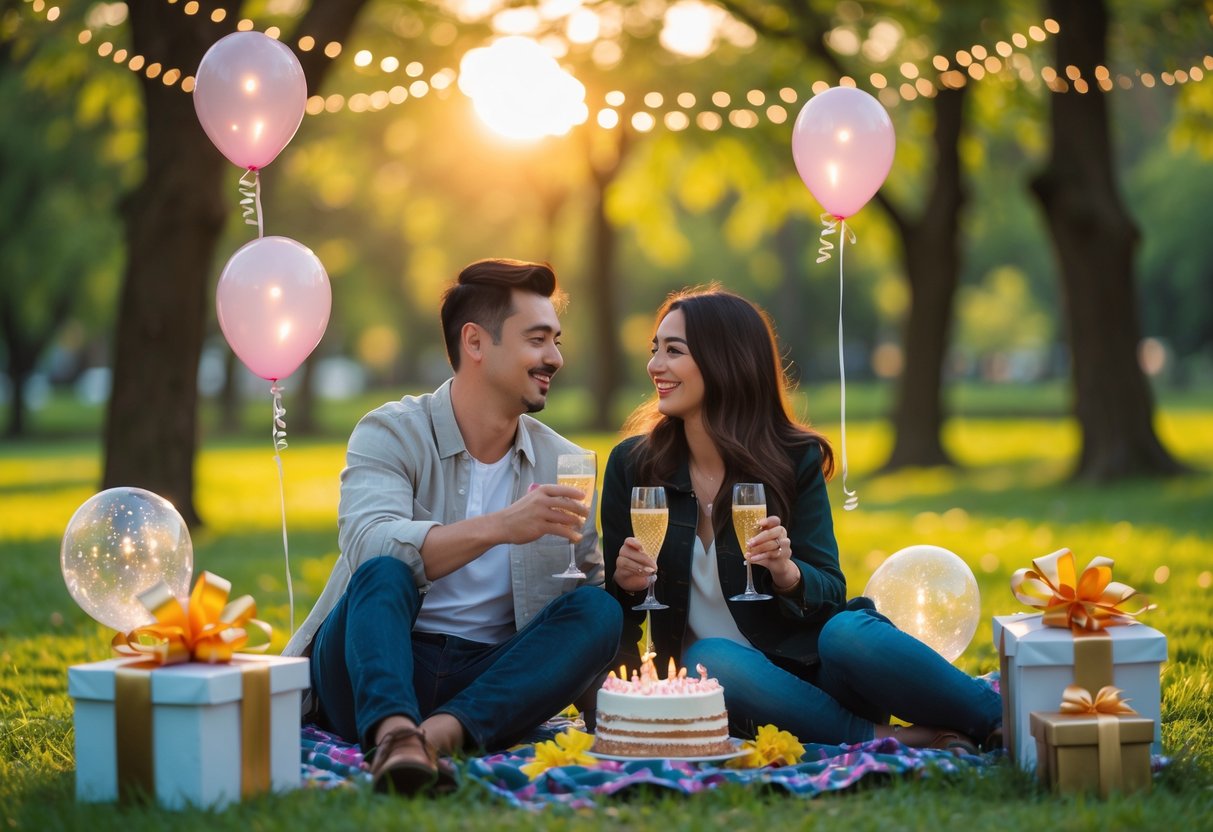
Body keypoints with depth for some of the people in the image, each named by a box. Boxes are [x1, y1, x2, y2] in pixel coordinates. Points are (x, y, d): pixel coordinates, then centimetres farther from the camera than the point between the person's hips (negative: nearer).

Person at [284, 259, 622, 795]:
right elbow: (371, 546, -22)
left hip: (485, 687, 3)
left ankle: (442, 732, -41)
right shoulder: (392, 433, -2)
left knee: (598, 611, -21)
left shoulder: (565, 466, 11)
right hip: (369, 676, -3)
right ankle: (395, 736, -57)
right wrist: (500, 527, -32)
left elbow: (593, 592, 11)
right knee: (384, 572, -31)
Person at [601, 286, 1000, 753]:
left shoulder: (795, 460, -3)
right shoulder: (630, 464, 1)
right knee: (711, 660, -34)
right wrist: (624, 580, -17)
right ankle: (890, 738, -23)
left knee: (848, 634, -34)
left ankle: (1005, 725, -13)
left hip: (804, 667, -1)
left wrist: (786, 571, -25)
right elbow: (609, 606, 7)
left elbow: (830, 593, -3)